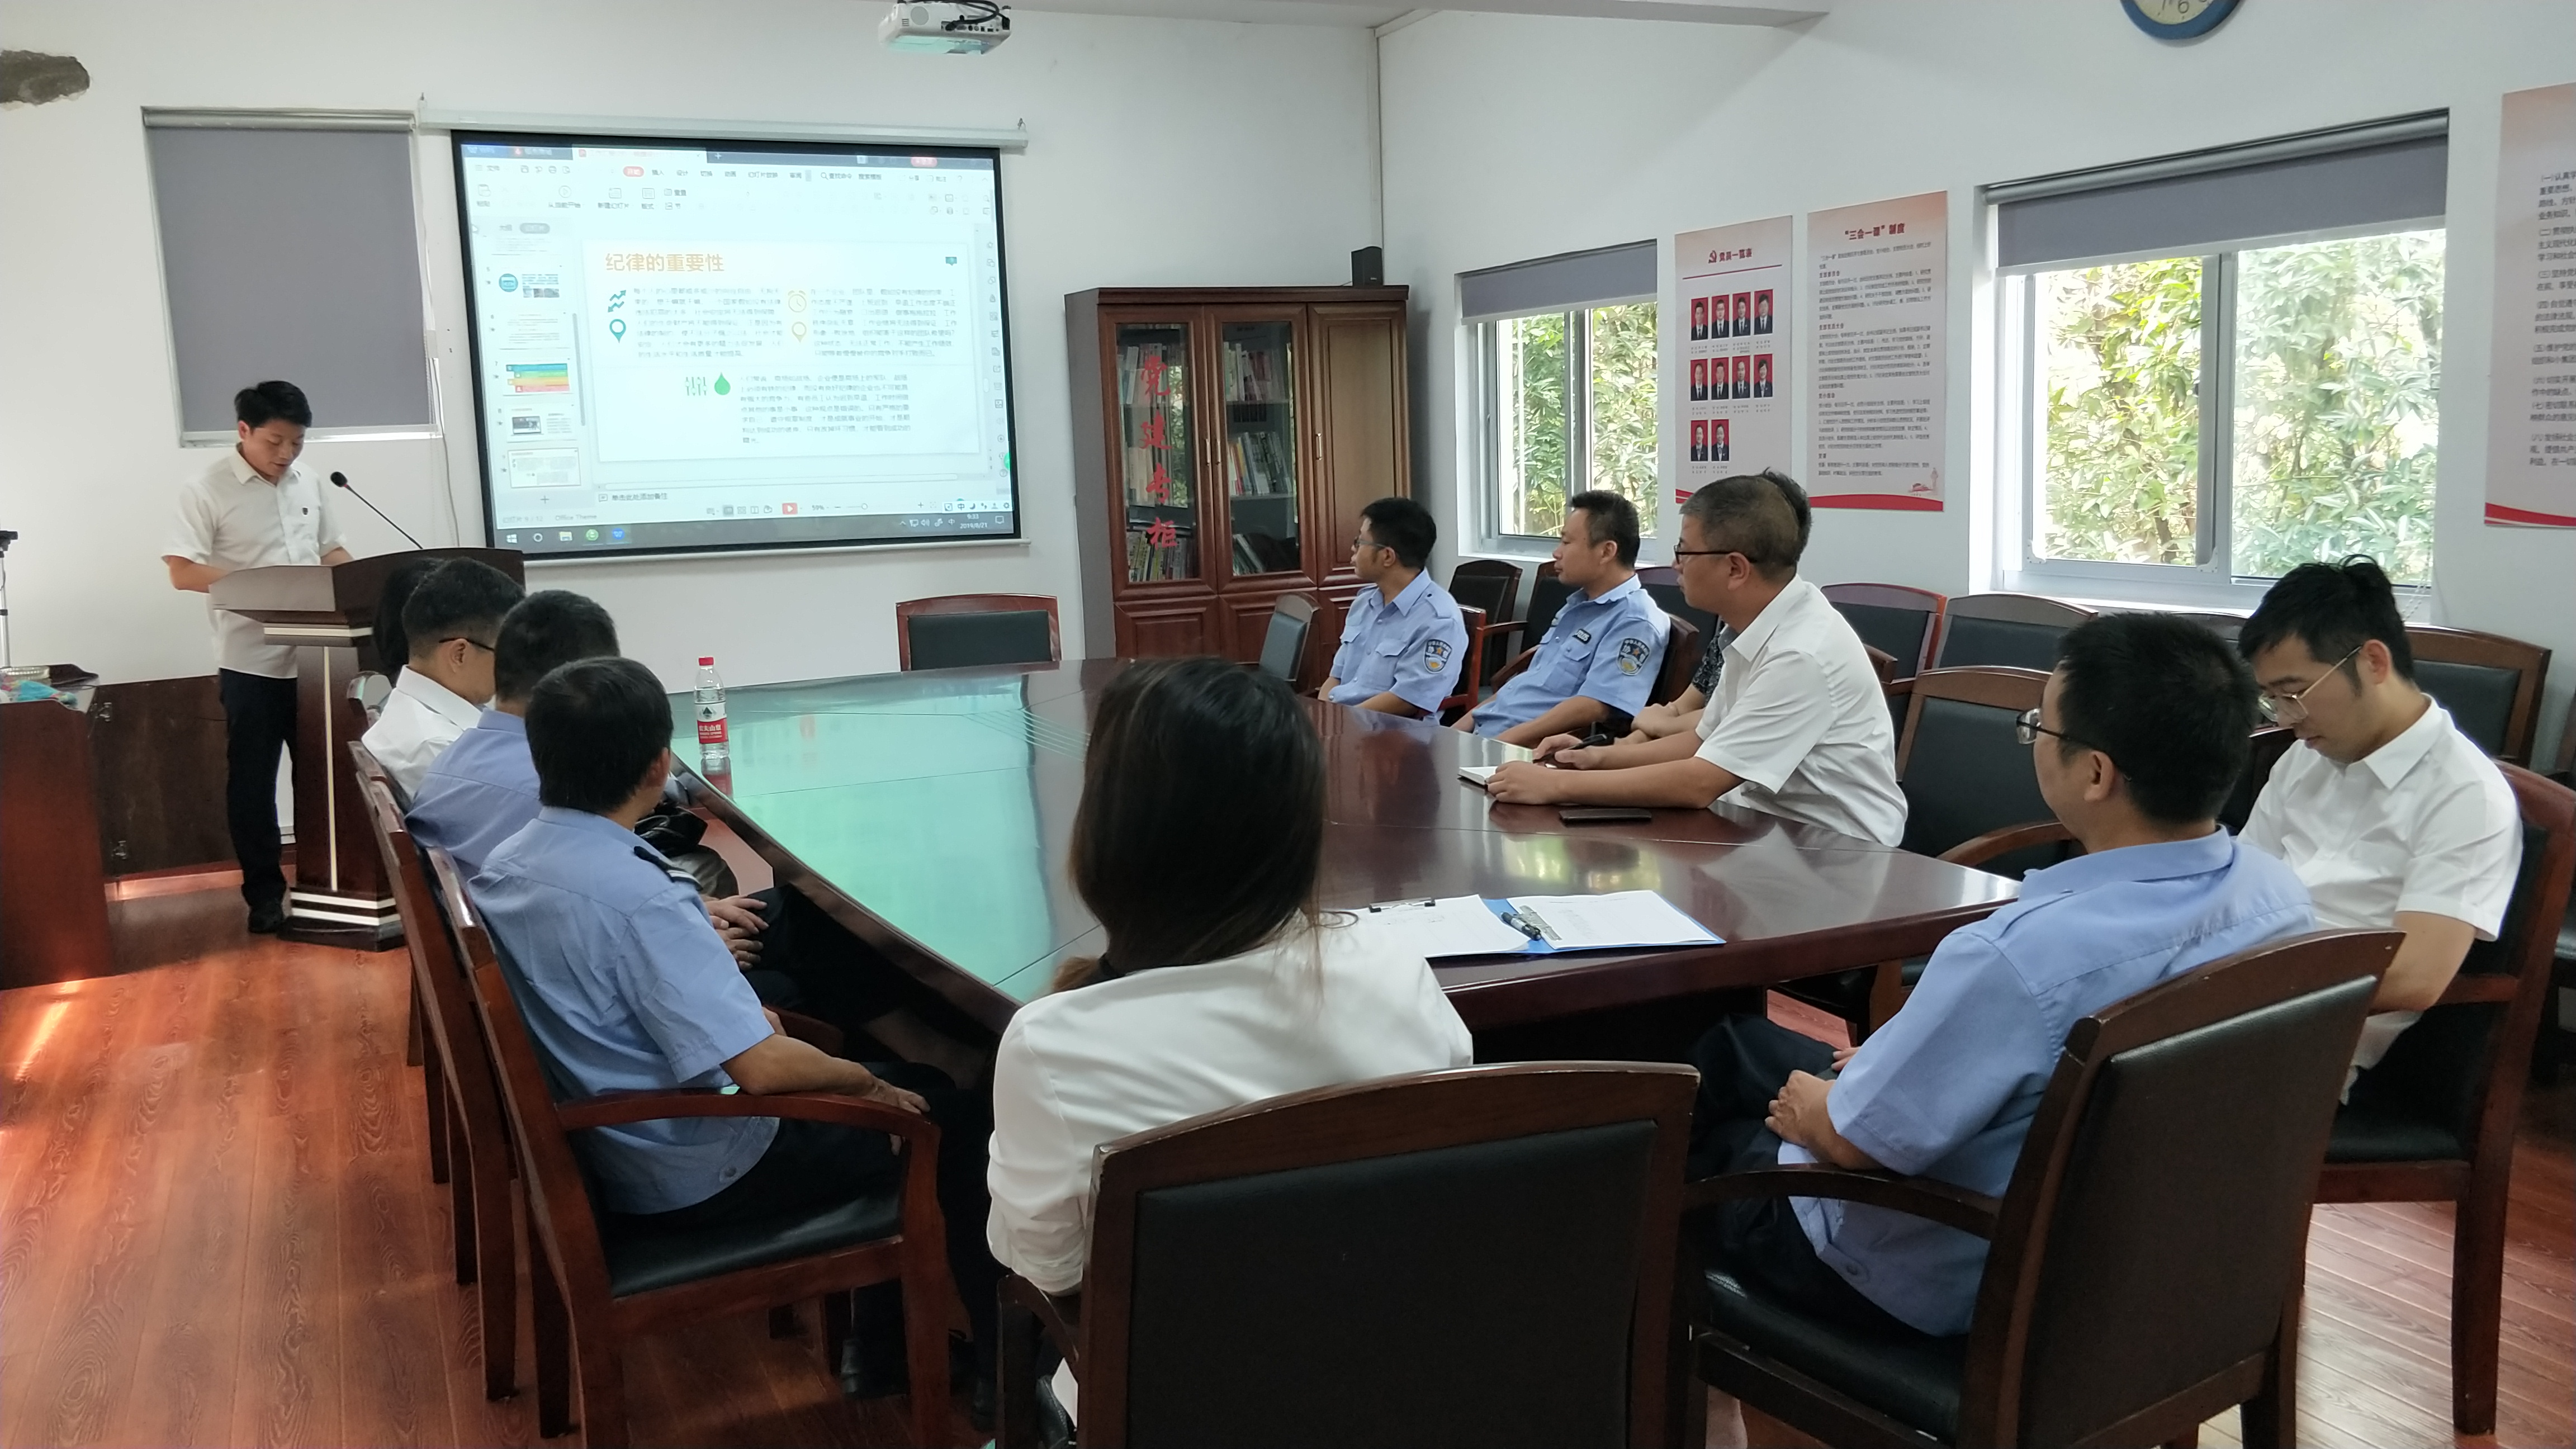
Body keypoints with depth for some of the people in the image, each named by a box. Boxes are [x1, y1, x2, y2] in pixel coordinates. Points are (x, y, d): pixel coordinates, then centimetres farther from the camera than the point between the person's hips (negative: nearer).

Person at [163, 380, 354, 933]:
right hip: (250, 662, -5)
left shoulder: (309, 483, 8)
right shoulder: (206, 490, -8)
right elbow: (182, 572, -13)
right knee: (253, 780, 5)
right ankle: (264, 892, 15)